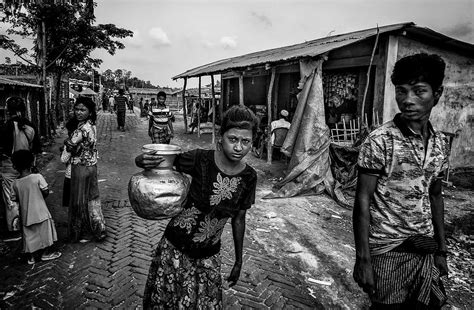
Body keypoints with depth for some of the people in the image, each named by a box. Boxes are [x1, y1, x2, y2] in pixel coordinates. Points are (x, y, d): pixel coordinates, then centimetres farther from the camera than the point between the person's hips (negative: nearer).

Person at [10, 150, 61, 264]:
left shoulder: (15, 183, -8)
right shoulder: (37, 177, -18)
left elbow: (14, 198, 1)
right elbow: (46, 192, -14)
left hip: (26, 214, 3)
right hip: (40, 211, -3)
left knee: (29, 235, 16)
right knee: (45, 231, 15)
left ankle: (31, 257, 28)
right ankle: (46, 253, 27)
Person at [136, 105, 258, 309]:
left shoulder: (249, 177, -11)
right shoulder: (200, 160, -21)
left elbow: (239, 219, 2)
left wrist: (238, 262, 8)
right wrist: (144, 161, -41)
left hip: (209, 257, 2)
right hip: (175, 249, -2)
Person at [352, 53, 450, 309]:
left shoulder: (441, 143, 2)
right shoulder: (380, 141, -16)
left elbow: (435, 196, 11)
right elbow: (362, 201, -15)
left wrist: (441, 250, 12)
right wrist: (363, 259, -16)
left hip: (425, 251, 6)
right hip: (387, 251, -5)